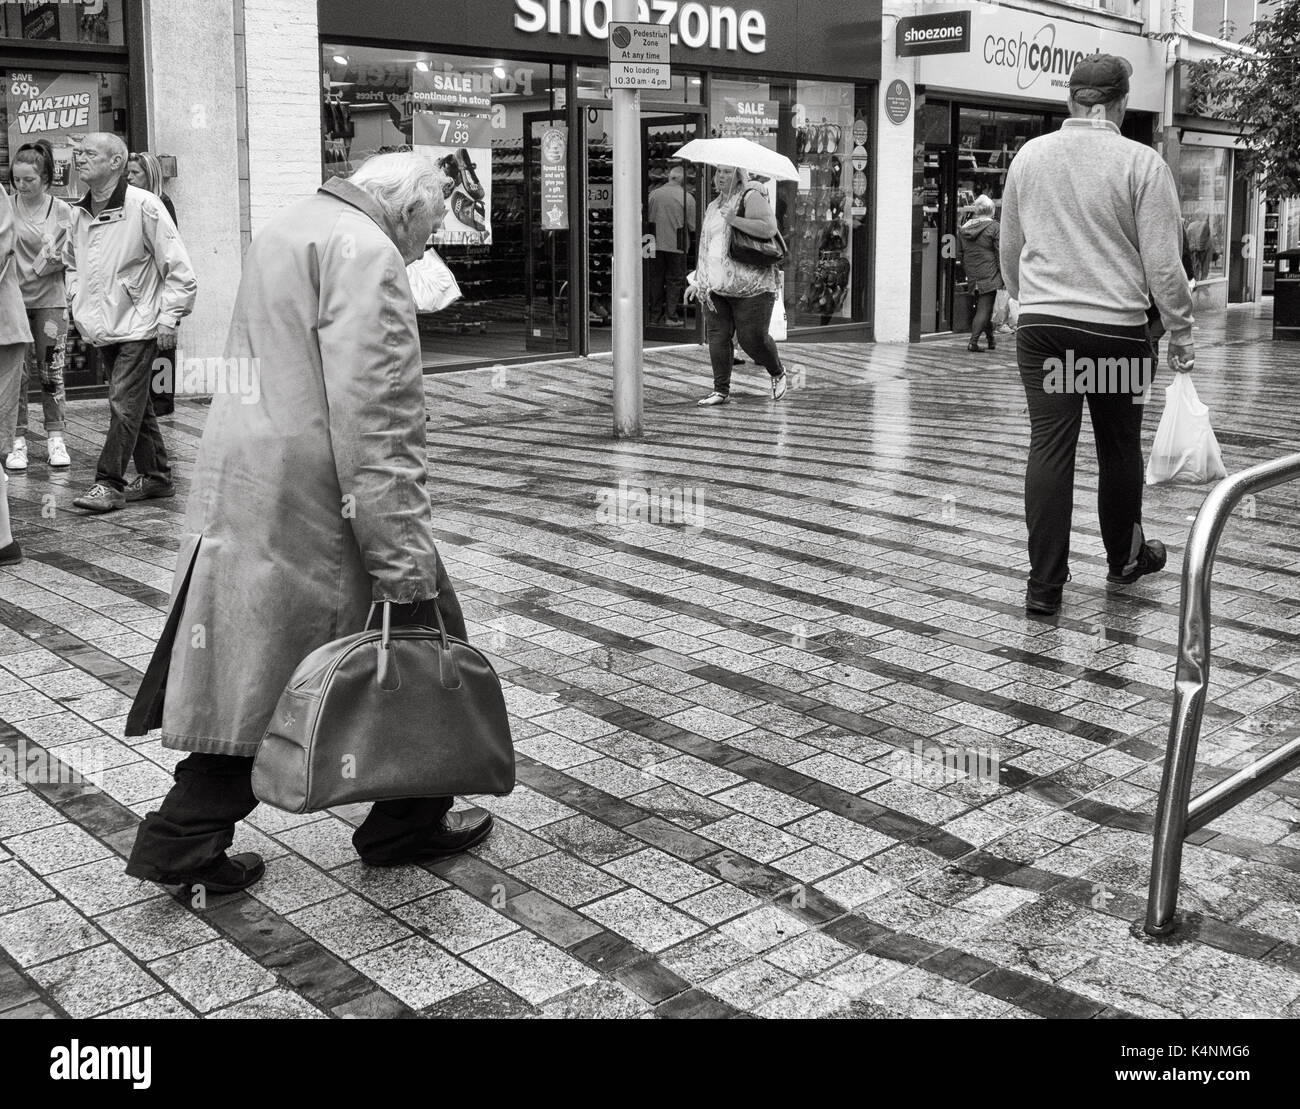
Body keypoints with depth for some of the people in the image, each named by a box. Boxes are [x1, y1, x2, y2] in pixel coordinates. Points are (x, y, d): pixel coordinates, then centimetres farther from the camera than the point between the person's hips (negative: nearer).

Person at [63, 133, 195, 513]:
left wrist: (168, 318, -15)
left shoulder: (143, 206, -12)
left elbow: (180, 270, -12)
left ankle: (109, 484, -6)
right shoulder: (78, 213, 8)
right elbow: (71, 262, 28)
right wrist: (77, 302, 14)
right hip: (103, 327, 7)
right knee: (135, 404, 13)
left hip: (138, 325, -7)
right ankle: (156, 477, 23)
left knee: (124, 404, -10)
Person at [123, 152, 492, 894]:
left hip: (246, 492, 10)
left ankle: (186, 839, 17)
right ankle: (407, 824, 19)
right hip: (318, 504, -9)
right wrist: (401, 557, -23)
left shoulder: (288, 231, 19)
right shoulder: (366, 254, -13)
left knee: (256, 668, 14)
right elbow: (373, 418, -22)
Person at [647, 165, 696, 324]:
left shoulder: (653, 194, -2)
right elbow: (692, 226, -8)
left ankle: (655, 316, 15)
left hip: (656, 244, 3)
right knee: (675, 280, 7)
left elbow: (647, 217, 6)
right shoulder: (687, 197, -10)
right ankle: (672, 316, 5)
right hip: (676, 245, -3)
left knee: (656, 279, 11)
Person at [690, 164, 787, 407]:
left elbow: (769, 228, -19)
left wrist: (733, 220, -19)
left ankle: (778, 374, 20)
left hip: (750, 285, -7)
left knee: (753, 338, -7)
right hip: (716, 286, 7)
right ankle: (721, 390, 4)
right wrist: (698, 281, 23)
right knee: (717, 337, -2)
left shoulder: (750, 198, -3)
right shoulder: (713, 207, 20)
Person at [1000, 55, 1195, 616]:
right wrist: (1181, 332, 3)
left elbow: (1009, 249, 17)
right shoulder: (1141, 163, -6)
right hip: (1116, 326, -2)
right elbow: (1163, 263, -7)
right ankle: (1125, 559, 33)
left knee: (1049, 448, 1)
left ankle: (1045, 583, -2)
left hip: (1042, 325, 2)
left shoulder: (1029, 155, 6)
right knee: (1119, 448, 14)